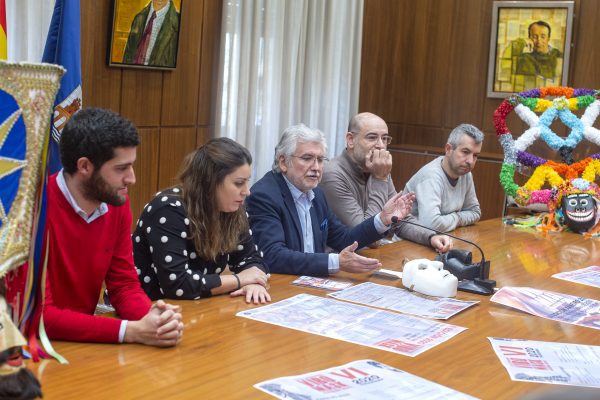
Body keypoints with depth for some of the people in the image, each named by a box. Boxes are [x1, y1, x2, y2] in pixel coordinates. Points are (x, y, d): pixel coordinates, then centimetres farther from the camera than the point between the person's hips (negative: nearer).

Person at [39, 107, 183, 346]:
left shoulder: (117, 202, -2)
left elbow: (124, 284, 3)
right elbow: (38, 314, -22)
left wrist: (152, 317, -17)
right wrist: (132, 331, -26)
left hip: (84, 342, 5)